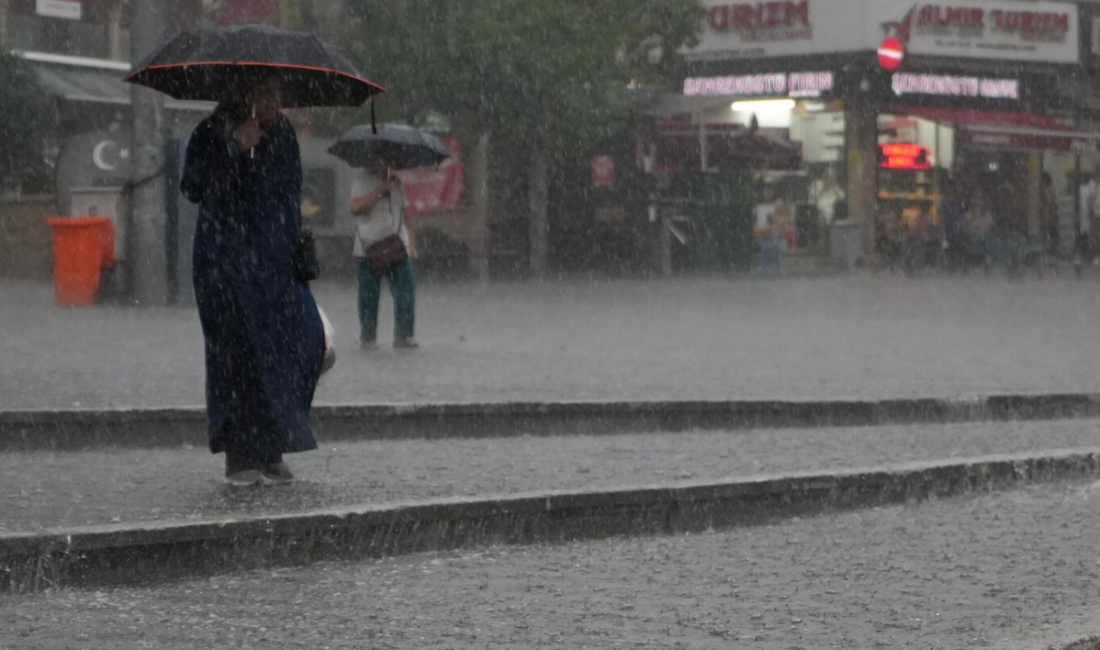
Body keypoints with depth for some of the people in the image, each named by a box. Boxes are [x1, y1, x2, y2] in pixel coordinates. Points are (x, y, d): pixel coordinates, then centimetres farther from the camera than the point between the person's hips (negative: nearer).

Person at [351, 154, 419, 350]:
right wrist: (381, 190, -17)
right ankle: (367, 338, 10)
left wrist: (412, 244, 12)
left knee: (406, 291, -7)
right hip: (369, 247, -4)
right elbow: (356, 207, -16)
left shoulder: (396, 183, 18)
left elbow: (406, 215, 21)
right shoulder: (362, 182, 2)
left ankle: (404, 336, -1)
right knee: (369, 295, 0)